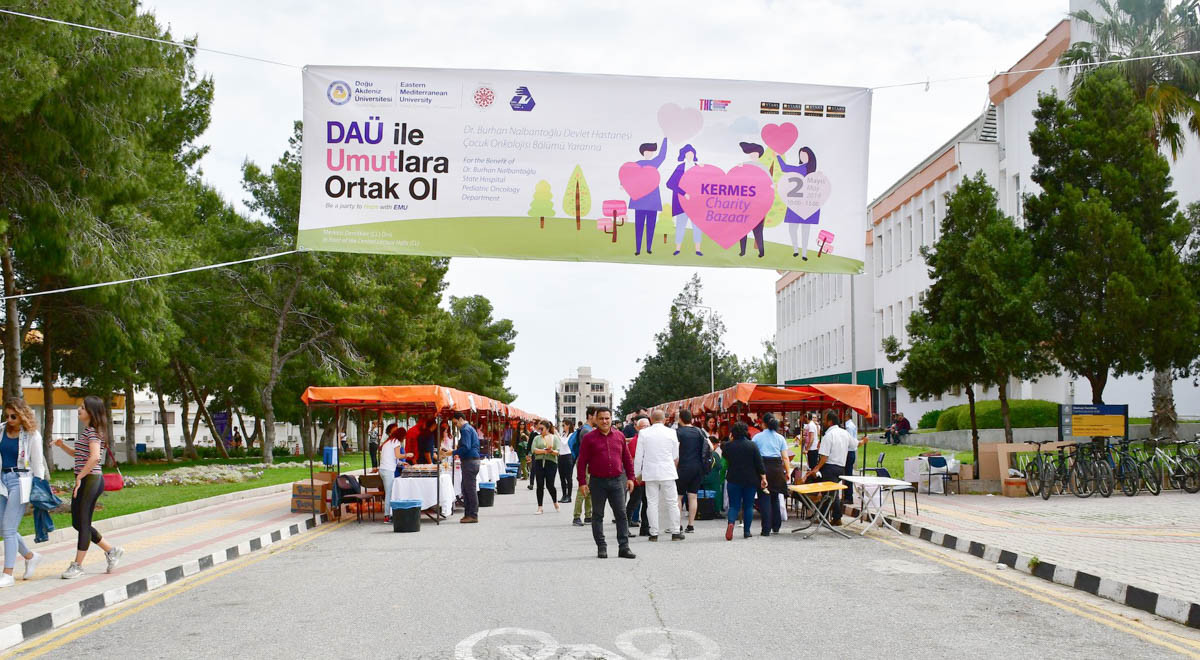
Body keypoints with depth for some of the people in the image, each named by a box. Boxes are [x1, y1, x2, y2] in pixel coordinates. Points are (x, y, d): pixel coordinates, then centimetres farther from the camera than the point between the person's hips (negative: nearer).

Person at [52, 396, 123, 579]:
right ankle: (111, 551, 21)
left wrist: (79, 477, -22)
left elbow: (95, 457, -26)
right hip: (84, 481, 10)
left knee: (83, 523, -3)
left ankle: (78, 565, 5)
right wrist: (63, 446, 14)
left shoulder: (93, 431, -13)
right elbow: (81, 456, 28)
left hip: (90, 480, -10)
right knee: (77, 523, 13)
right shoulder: (87, 431, 17)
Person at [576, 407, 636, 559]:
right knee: (598, 515, 5)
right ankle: (601, 548, 13)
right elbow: (582, 462, -2)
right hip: (597, 482, -2)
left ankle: (624, 547, 4)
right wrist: (582, 482, -7)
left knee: (621, 514, 0)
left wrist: (630, 478, 8)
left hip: (617, 480, 2)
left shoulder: (619, 436, 8)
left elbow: (627, 458, 13)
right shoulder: (589, 438, -2)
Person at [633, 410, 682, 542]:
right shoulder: (671, 432, 0)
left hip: (650, 472, 1)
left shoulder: (644, 433, -1)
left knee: (652, 503, 4)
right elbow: (676, 456, 7)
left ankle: (654, 533, 5)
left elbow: (638, 456, 1)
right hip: (667, 472, 0)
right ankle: (675, 532, 8)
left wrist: (637, 473, 11)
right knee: (672, 502, 6)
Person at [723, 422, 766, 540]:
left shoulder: (728, 446, -3)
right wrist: (763, 478, -5)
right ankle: (746, 531, 10)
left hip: (733, 480, 1)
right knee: (748, 505, 9)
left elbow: (725, 460, 14)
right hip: (750, 480, -1)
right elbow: (759, 463, -8)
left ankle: (731, 522, -24)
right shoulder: (752, 445, -7)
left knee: (734, 505, 4)